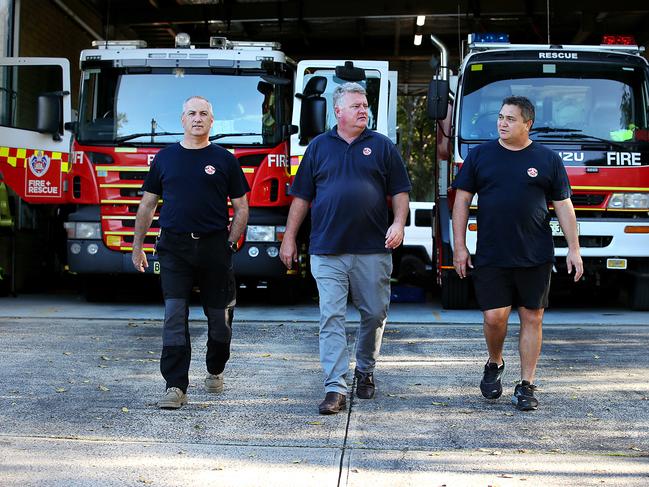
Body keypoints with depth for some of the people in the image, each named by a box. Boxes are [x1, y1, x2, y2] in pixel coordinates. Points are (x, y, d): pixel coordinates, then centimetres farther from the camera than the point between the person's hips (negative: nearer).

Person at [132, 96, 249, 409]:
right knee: (174, 316, -9)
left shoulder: (224, 160, 6)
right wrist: (137, 246, 10)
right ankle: (176, 387, -9)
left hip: (214, 248, 0)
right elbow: (147, 205, 13)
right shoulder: (165, 158, 9)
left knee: (219, 317, 9)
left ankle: (215, 371, 33)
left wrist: (229, 244, -3)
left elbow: (241, 208, 8)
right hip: (175, 248, 0)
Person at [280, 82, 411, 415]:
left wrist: (399, 224, -9)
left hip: (373, 250, 1)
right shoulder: (319, 146, 10)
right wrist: (289, 238, 8)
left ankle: (365, 370, 30)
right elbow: (301, 196, 12)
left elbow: (399, 191, 8)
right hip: (327, 251, 0)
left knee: (375, 314, 8)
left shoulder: (382, 146, 9)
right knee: (331, 318, -6)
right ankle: (335, 388, -7)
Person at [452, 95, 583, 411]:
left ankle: (526, 386, 12)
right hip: (491, 257, 0)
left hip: (535, 257, 0)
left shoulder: (548, 160, 5)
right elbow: (462, 200, 7)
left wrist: (574, 249, 1)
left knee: (532, 318, 2)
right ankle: (494, 364, 25)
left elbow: (563, 206, 7)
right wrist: (459, 246, 1)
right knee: (494, 317, -5)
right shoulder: (480, 156, 6)